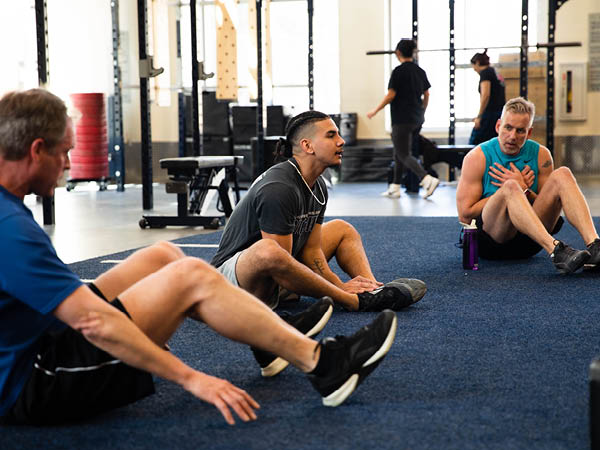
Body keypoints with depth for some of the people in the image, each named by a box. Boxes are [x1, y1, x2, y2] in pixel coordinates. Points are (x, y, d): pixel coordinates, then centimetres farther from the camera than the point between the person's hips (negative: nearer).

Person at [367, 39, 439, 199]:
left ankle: (428, 179, -23)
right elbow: (426, 94, 14)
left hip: (402, 119, -8)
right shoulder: (420, 71, 8)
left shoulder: (399, 71, -13)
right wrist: (422, 112, 28)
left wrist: (375, 111, -3)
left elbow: (390, 96, -14)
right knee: (399, 152, 17)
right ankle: (395, 188, 20)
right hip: (417, 119, 8)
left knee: (404, 155, -5)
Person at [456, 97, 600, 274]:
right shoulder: (478, 158, -5)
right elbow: (465, 215, -11)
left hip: (528, 241, 4)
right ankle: (556, 251, -49)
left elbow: (551, 208, 8)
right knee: (510, 187, -32)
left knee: (562, 174, -15)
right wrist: (516, 188, -9)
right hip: (490, 242, -4)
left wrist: (525, 191, -11)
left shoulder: (541, 155, 6)